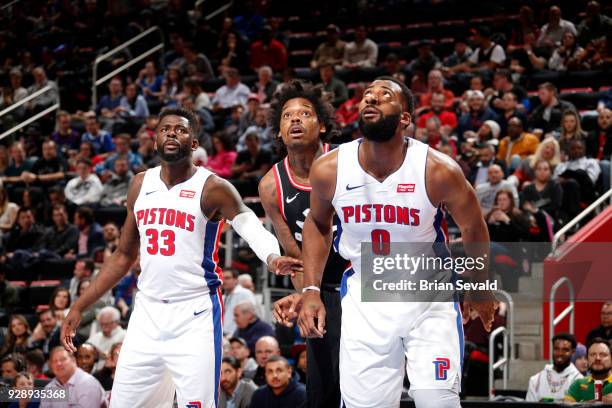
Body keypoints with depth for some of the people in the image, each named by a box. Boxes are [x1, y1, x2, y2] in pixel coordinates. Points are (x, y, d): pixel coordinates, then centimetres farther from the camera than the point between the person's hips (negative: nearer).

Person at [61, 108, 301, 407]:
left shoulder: (212, 188, -6)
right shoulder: (141, 184, 10)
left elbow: (252, 228, -17)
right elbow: (124, 256, 18)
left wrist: (272, 259, -41)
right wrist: (79, 307, 14)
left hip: (195, 315, -5)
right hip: (148, 313, 5)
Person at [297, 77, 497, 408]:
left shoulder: (438, 170, -19)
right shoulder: (329, 169, -12)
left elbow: (472, 228, -1)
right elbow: (318, 223, 10)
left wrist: (479, 288, 13)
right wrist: (311, 290, 2)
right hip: (364, 297, 2)